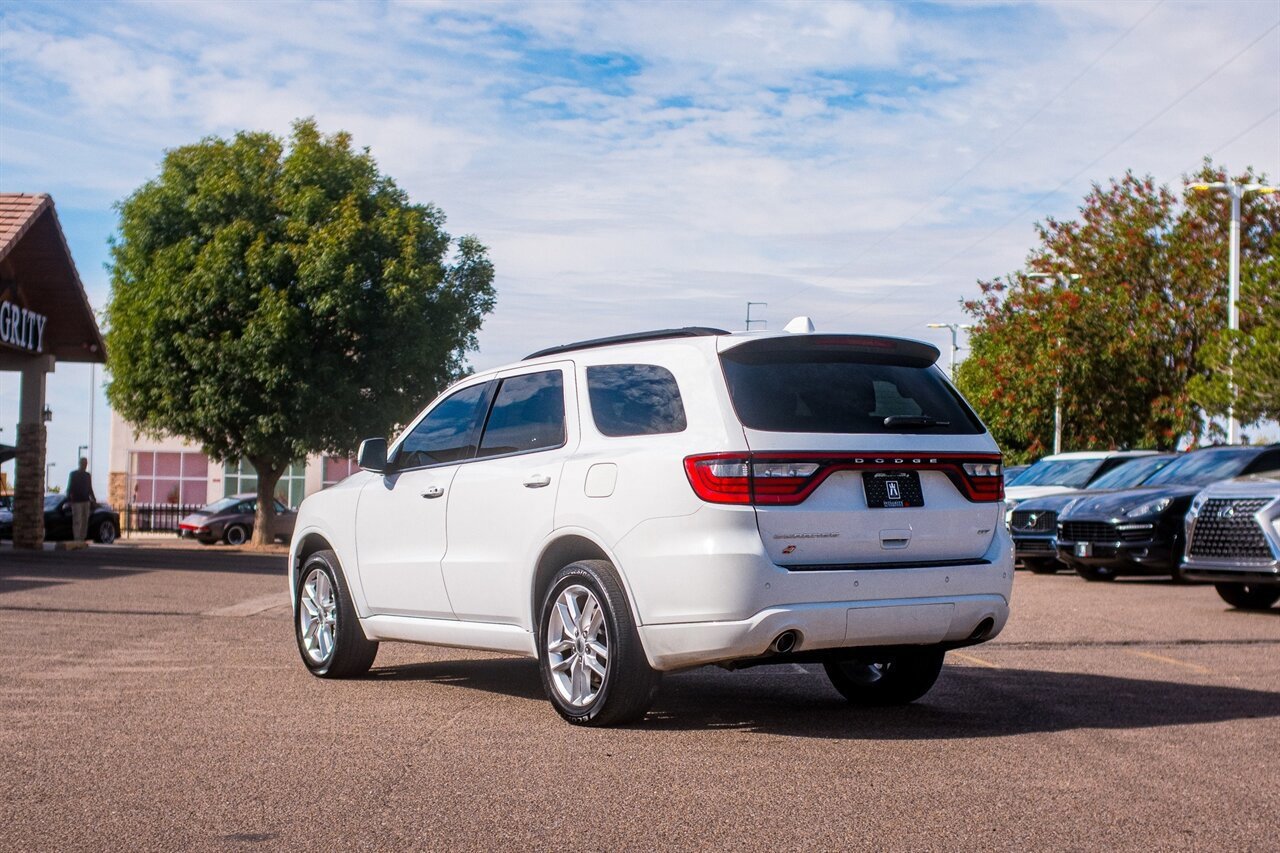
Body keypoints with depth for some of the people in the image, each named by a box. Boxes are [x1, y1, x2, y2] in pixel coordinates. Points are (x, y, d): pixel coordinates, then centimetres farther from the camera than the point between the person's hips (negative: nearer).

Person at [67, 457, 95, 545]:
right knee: (77, 521, -11)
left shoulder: (88, 475, 16)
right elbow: (69, 488, 0)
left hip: (86, 501, 5)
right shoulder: (73, 474, 2)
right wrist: (69, 499, -10)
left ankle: (82, 539, 6)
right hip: (76, 501, -5)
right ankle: (77, 539, -16)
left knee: (85, 521, 2)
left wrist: (93, 499, 15)